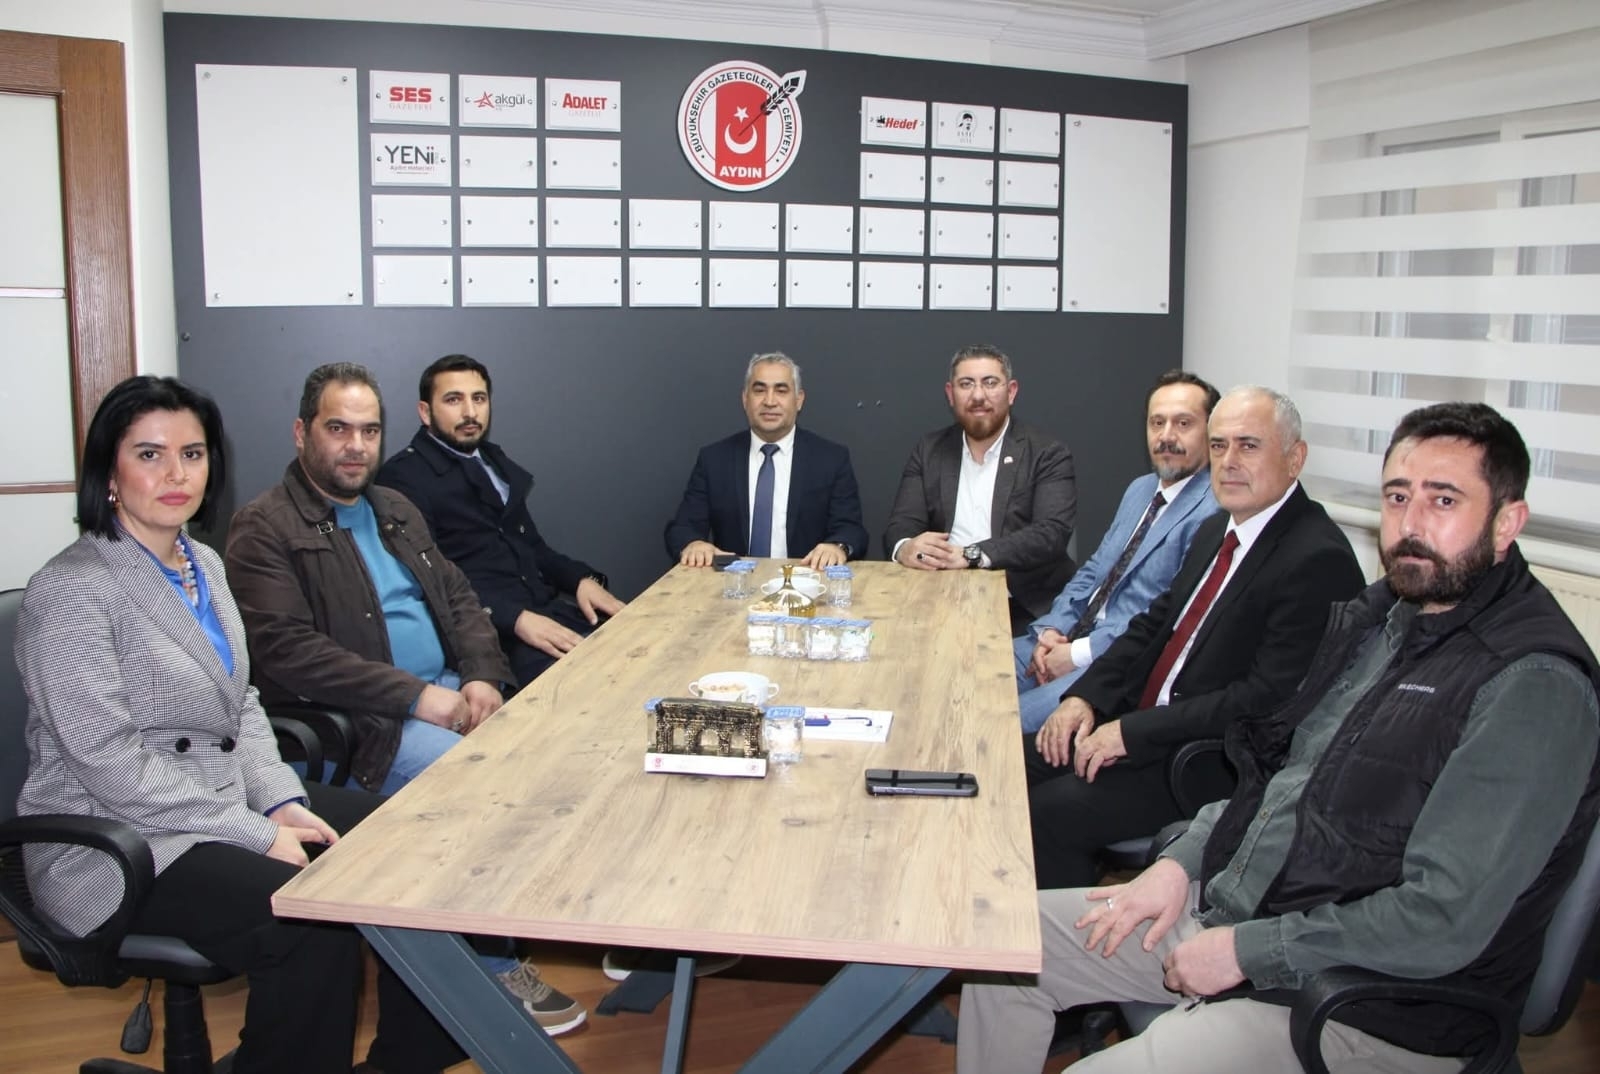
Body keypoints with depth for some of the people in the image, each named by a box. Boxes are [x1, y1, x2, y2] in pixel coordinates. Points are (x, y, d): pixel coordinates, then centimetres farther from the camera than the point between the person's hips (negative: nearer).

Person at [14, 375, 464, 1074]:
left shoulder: (203, 565, 9)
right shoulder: (72, 591, -17)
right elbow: (112, 764, -21)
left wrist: (282, 801, -3)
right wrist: (257, 834, -20)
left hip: (228, 802, 8)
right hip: (117, 841, -8)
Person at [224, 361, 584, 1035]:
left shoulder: (395, 512, 19)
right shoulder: (263, 530, -5)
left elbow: (458, 598, 18)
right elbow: (288, 652, -17)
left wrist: (482, 677, -4)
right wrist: (416, 697, -21)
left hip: (443, 693, 7)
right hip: (354, 726, -7)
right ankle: (498, 966, -11)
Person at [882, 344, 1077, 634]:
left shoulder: (1048, 455, 2)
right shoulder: (928, 451, 13)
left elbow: (1052, 533, -11)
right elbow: (901, 524, 4)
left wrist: (970, 555, -23)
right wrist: (905, 548, -21)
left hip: (1023, 609, -2)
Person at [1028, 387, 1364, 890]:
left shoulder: (1319, 559, -18)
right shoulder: (1216, 530, 12)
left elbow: (1270, 698, -23)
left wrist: (1134, 733, -21)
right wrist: (1084, 697, 0)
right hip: (1143, 723, 9)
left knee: (1052, 810, -20)